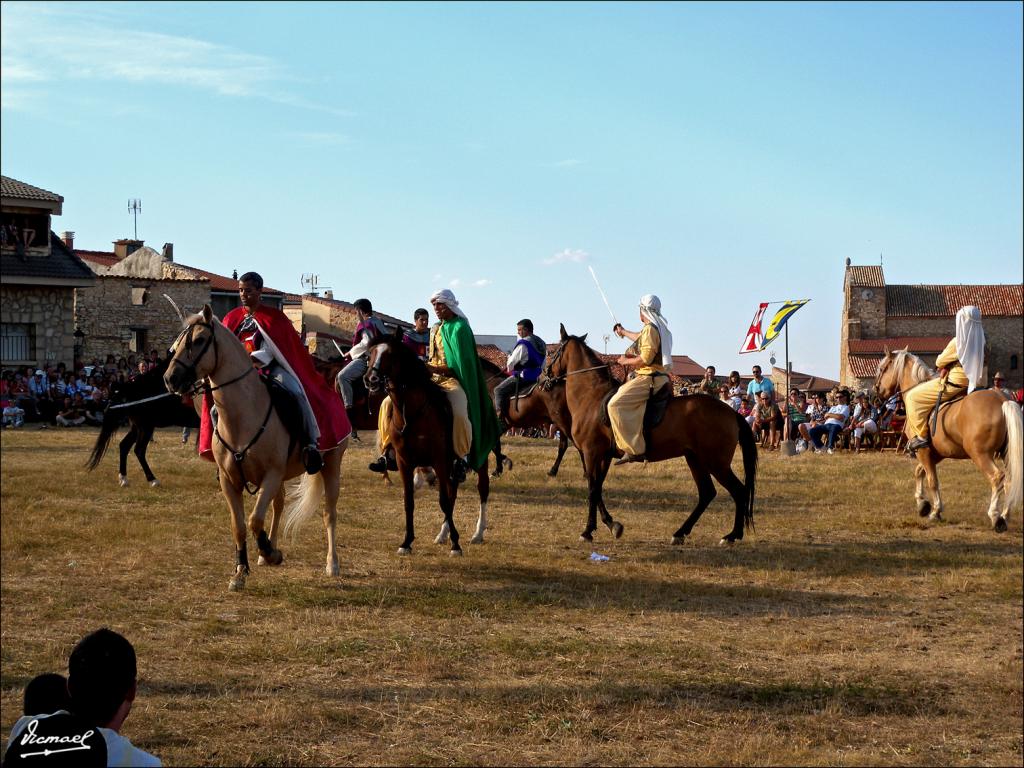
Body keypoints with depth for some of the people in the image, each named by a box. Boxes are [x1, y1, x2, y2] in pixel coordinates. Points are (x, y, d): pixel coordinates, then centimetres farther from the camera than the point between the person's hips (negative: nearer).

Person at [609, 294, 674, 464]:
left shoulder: (649, 329, -12)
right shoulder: (659, 329, 20)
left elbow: (646, 357, -22)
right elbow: (641, 339, 42)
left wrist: (626, 361, -7)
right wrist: (624, 332, 59)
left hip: (649, 378, -11)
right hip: (658, 378, 11)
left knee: (615, 404, -21)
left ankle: (635, 449, -31)